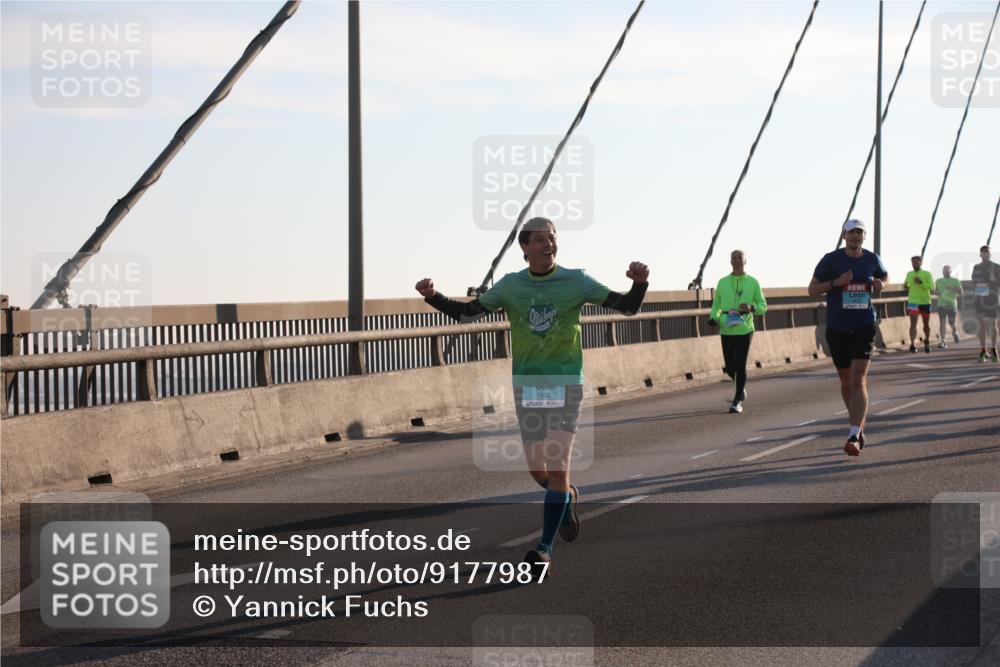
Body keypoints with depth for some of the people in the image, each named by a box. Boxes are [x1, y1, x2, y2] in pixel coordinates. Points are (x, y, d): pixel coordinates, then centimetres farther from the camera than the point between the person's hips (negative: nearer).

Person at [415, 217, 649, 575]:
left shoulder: (575, 281, -5)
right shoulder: (510, 285, 1)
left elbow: (627, 307, -4)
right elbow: (466, 313, 5)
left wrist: (639, 283, -26)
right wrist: (433, 296, -12)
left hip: (565, 383, -3)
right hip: (526, 384, 3)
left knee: (557, 465, -12)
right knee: (538, 470, 8)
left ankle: (545, 548, -5)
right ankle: (567, 497, 42)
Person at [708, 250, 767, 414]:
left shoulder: (752, 282, 3)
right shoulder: (723, 282, 8)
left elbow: (763, 306, 5)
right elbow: (716, 305, 14)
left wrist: (751, 308, -16)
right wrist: (713, 318, -6)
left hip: (745, 329, -2)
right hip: (726, 330, 2)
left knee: (740, 365, -7)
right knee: (730, 368, 4)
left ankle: (737, 401, 3)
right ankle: (741, 388, 35)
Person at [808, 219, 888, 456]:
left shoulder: (872, 259, 4)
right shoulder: (831, 259, -3)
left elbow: (885, 275, 26)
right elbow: (812, 289, -1)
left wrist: (880, 283, 2)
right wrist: (835, 283, -17)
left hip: (864, 327, -1)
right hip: (837, 328, 1)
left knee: (858, 381, -14)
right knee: (846, 382, 12)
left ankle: (854, 436, -21)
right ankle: (859, 427, 33)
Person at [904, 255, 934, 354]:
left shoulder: (927, 274, -4)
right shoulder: (909, 274, 6)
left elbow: (932, 287, -14)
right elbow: (907, 285, 22)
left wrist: (921, 282, -27)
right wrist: (905, 286, -1)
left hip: (925, 302, -1)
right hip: (913, 301, 1)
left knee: (926, 324, 13)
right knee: (913, 323, -15)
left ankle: (927, 342, 36)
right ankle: (913, 344, -20)